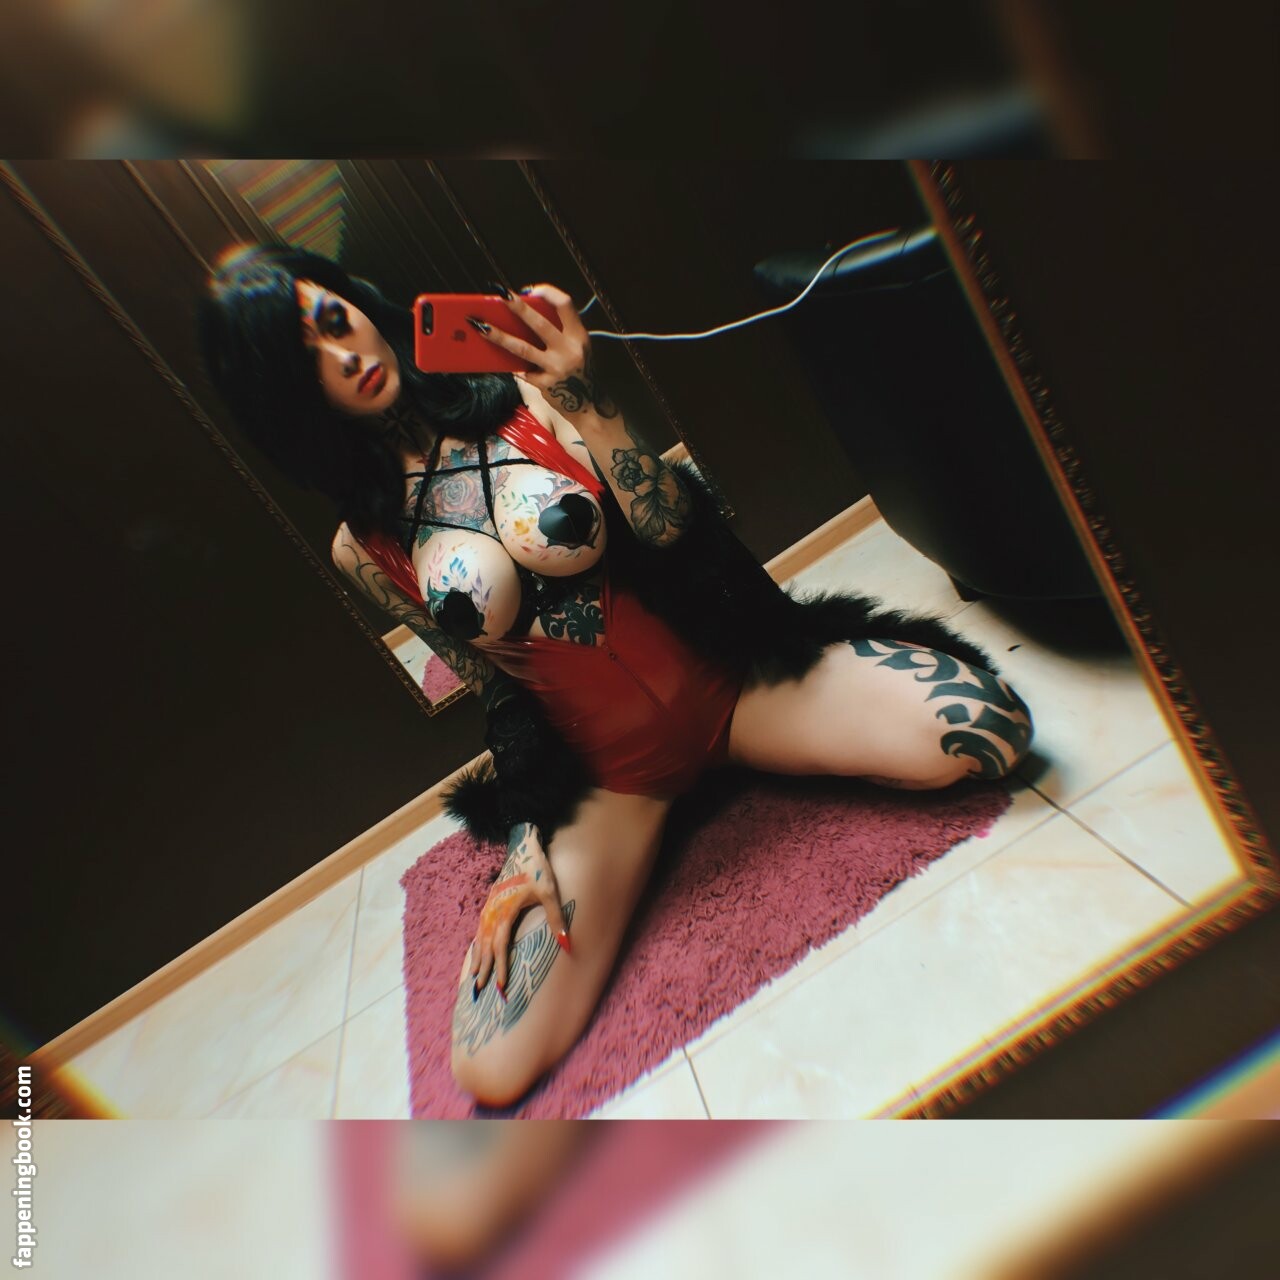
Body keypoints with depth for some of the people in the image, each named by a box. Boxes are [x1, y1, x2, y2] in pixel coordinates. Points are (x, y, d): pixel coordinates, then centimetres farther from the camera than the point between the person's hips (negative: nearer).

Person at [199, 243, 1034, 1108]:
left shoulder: (516, 392, -2)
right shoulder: (361, 550, 2)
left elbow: (670, 527, -9)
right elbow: (494, 686, 4)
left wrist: (581, 402, -21)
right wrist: (526, 842, -1)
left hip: (721, 670, 0)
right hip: (607, 774, 2)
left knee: (982, 727, -20)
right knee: (493, 1072, -9)